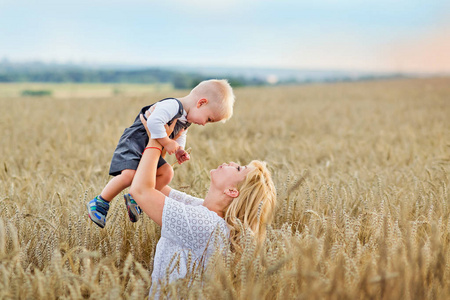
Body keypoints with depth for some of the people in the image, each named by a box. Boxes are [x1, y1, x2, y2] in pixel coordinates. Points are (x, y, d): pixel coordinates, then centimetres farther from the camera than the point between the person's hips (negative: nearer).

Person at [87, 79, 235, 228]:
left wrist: (179, 150, 4)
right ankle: (99, 203, -7)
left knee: (166, 173, -4)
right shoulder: (172, 105, -26)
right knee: (129, 174, -26)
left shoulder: (186, 118, 9)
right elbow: (154, 123, -39)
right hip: (134, 143, -10)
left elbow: (180, 135, 24)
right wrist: (167, 143, -27)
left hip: (150, 151, 10)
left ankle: (135, 200, 5)